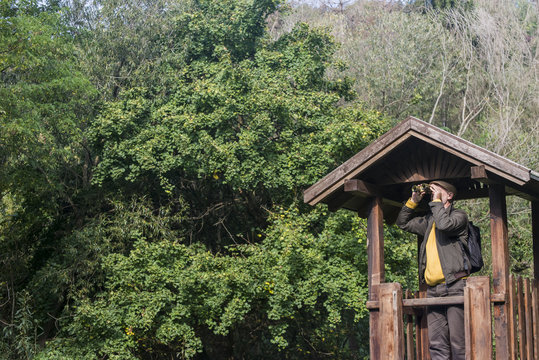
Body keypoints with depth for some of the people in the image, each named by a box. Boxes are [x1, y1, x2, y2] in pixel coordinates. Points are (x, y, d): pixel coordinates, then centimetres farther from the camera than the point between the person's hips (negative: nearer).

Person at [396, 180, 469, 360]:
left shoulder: (459, 216, 4)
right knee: (436, 344, 1)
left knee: (458, 342, -9)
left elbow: (445, 224, -18)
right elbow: (403, 222, 34)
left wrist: (436, 201, -5)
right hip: (433, 288, 7)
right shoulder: (429, 220, 24)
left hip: (454, 285, -7)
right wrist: (413, 201, 20)